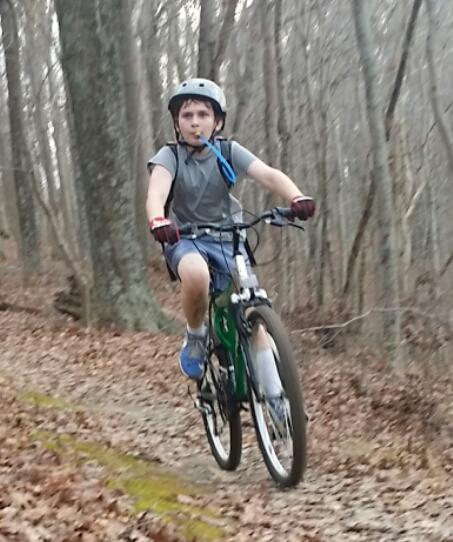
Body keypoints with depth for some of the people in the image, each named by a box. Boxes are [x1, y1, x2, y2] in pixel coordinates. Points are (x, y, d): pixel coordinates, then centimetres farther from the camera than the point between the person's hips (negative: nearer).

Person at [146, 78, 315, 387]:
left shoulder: (229, 152, -9)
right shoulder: (170, 156, -12)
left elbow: (268, 175, -25)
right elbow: (157, 190, -32)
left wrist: (296, 197, -46)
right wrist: (158, 221, -56)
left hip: (226, 237, 2)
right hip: (184, 238, -2)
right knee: (197, 275, -36)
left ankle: (274, 395, 1)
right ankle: (196, 336, -8)